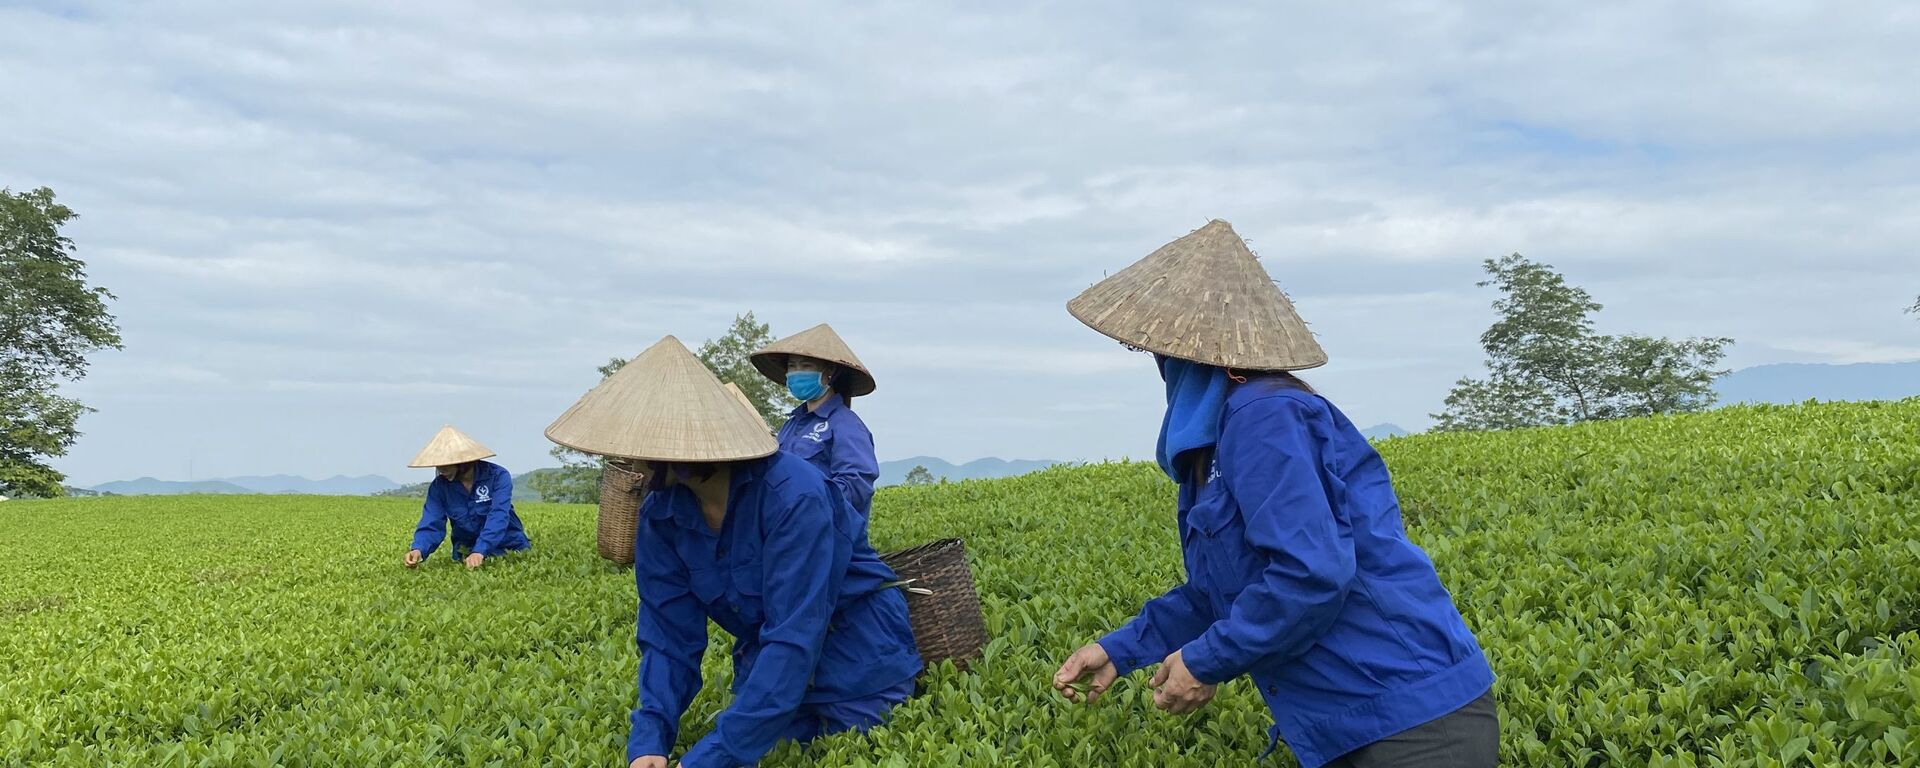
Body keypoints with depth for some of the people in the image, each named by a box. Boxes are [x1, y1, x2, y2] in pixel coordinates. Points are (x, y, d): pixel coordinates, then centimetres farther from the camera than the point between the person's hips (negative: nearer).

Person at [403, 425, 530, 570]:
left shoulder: (498, 476, -13)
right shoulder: (439, 486, -1)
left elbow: (498, 518, -25)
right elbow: (431, 524, -10)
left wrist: (480, 551, -39)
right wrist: (418, 550, -32)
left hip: (510, 550, -1)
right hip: (466, 555, 2)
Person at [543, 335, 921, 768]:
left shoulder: (792, 497, -33)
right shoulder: (660, 516, -11)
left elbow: (795, 640, -36)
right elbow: (668, 636, -10)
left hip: (860, 666, -6)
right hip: (771, 668, 6)